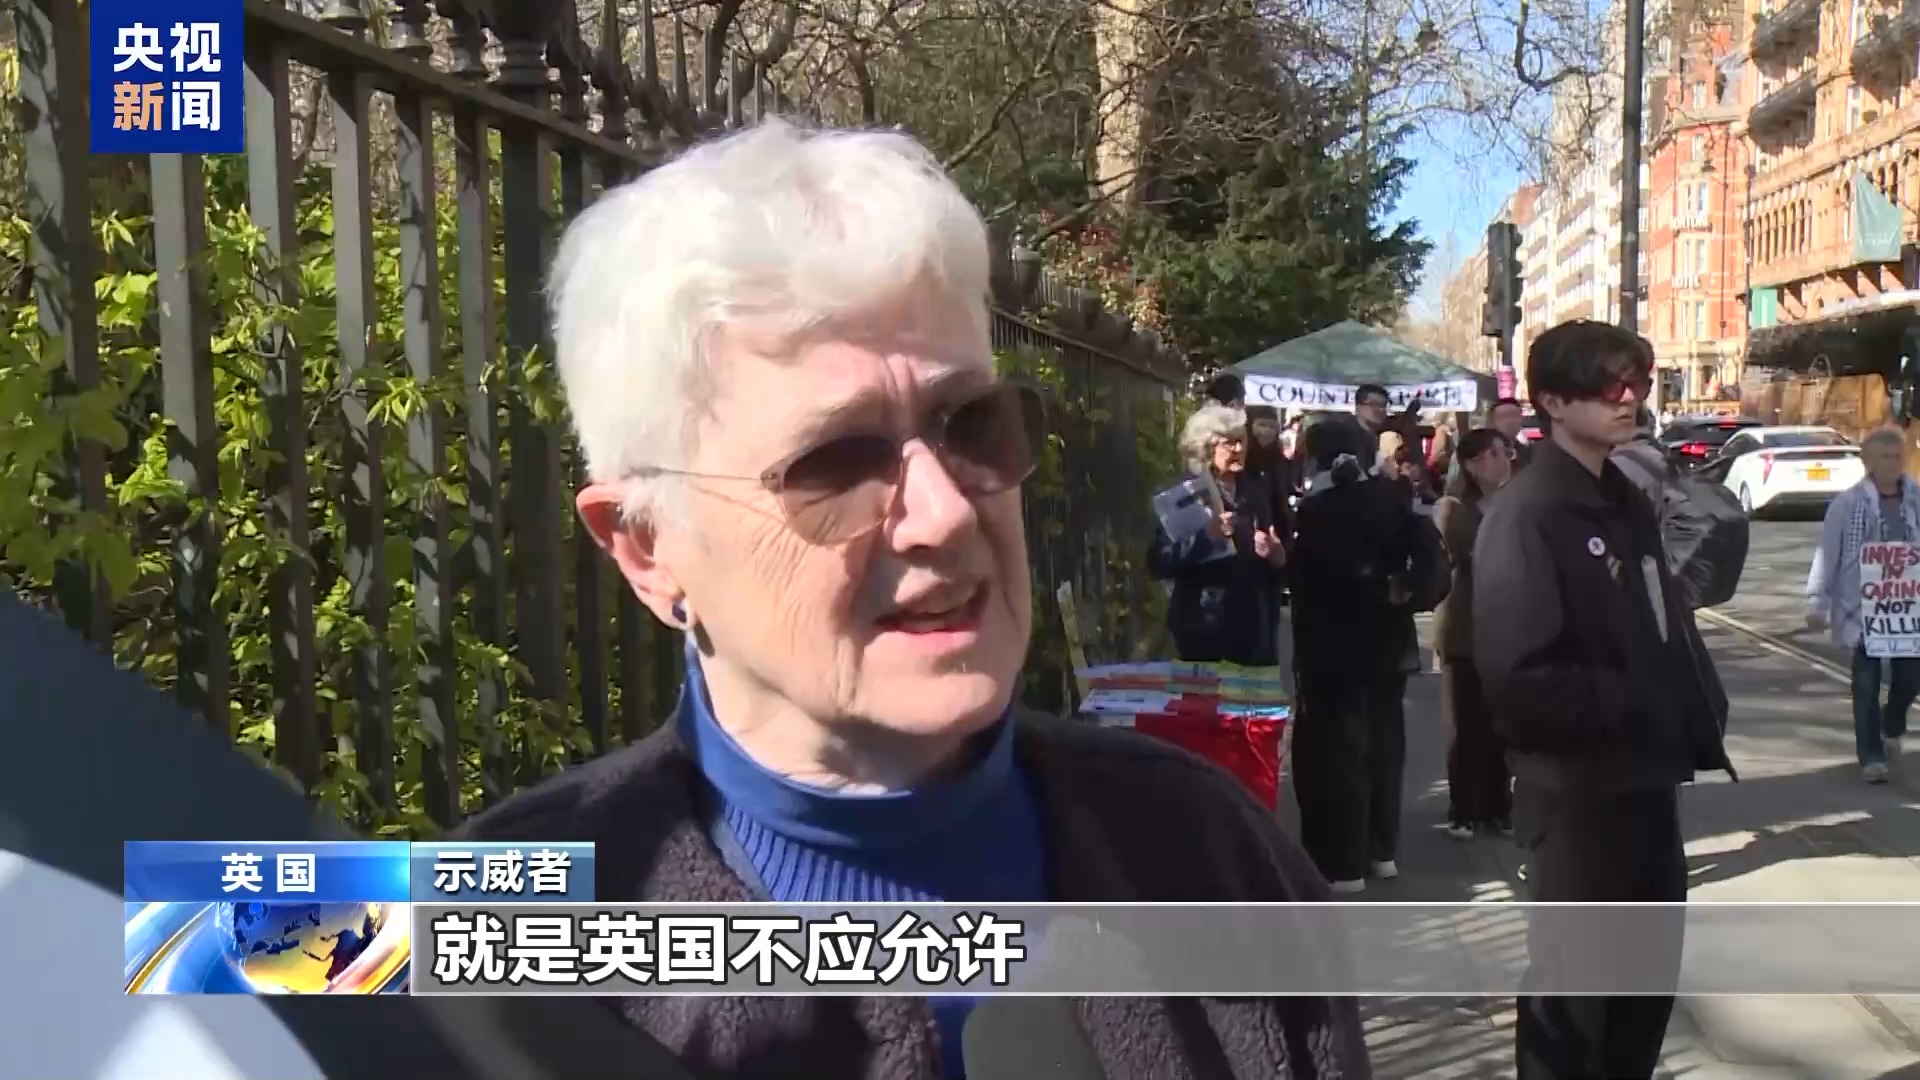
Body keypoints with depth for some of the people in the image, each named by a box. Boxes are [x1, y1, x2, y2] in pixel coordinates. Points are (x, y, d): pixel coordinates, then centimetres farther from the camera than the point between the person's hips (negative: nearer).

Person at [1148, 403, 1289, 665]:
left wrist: (1277, 554, -4)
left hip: (1257, 626, 4)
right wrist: (1205, 536, -25)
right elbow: (1159, 562, -14)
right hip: (1205, 628, -4)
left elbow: (1283, 553, 18)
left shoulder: (1259, 490, 10)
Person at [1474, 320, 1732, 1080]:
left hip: (1645, 778, 9)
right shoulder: (1526, 517, -18)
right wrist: (1635, 703, -16)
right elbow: (1520, 680, -25)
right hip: (1576, 793, -8)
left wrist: (1696, 712, 0)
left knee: (1650, 971, 21)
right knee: (1575, 984, 7)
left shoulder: (1626, 503, 10)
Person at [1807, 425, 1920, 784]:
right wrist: (1818, 602, -11)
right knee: (1867, 683, 1)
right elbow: (1827, 554, -6)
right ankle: (1871, 755, 10)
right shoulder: (1848, 504, -7)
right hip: (1862, 606, -3)